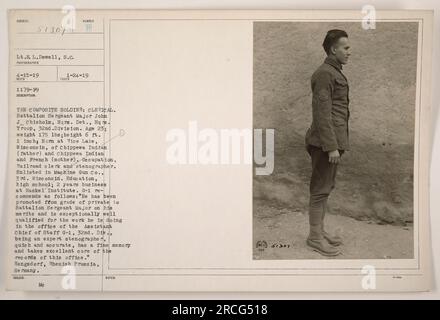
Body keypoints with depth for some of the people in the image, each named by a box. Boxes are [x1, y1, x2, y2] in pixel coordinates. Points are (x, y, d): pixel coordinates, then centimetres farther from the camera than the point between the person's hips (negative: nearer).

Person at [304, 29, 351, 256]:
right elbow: (322, 113, -19)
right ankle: (315, 237, 6)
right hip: (326, 142, -10)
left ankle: (319, 231, 25)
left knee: (326, 188, 14)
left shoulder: (334, 73, 19)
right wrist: (331, 147, -21)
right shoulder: (324, 74, -12)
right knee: (320, 190, -3)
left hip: (333, 140, 10)